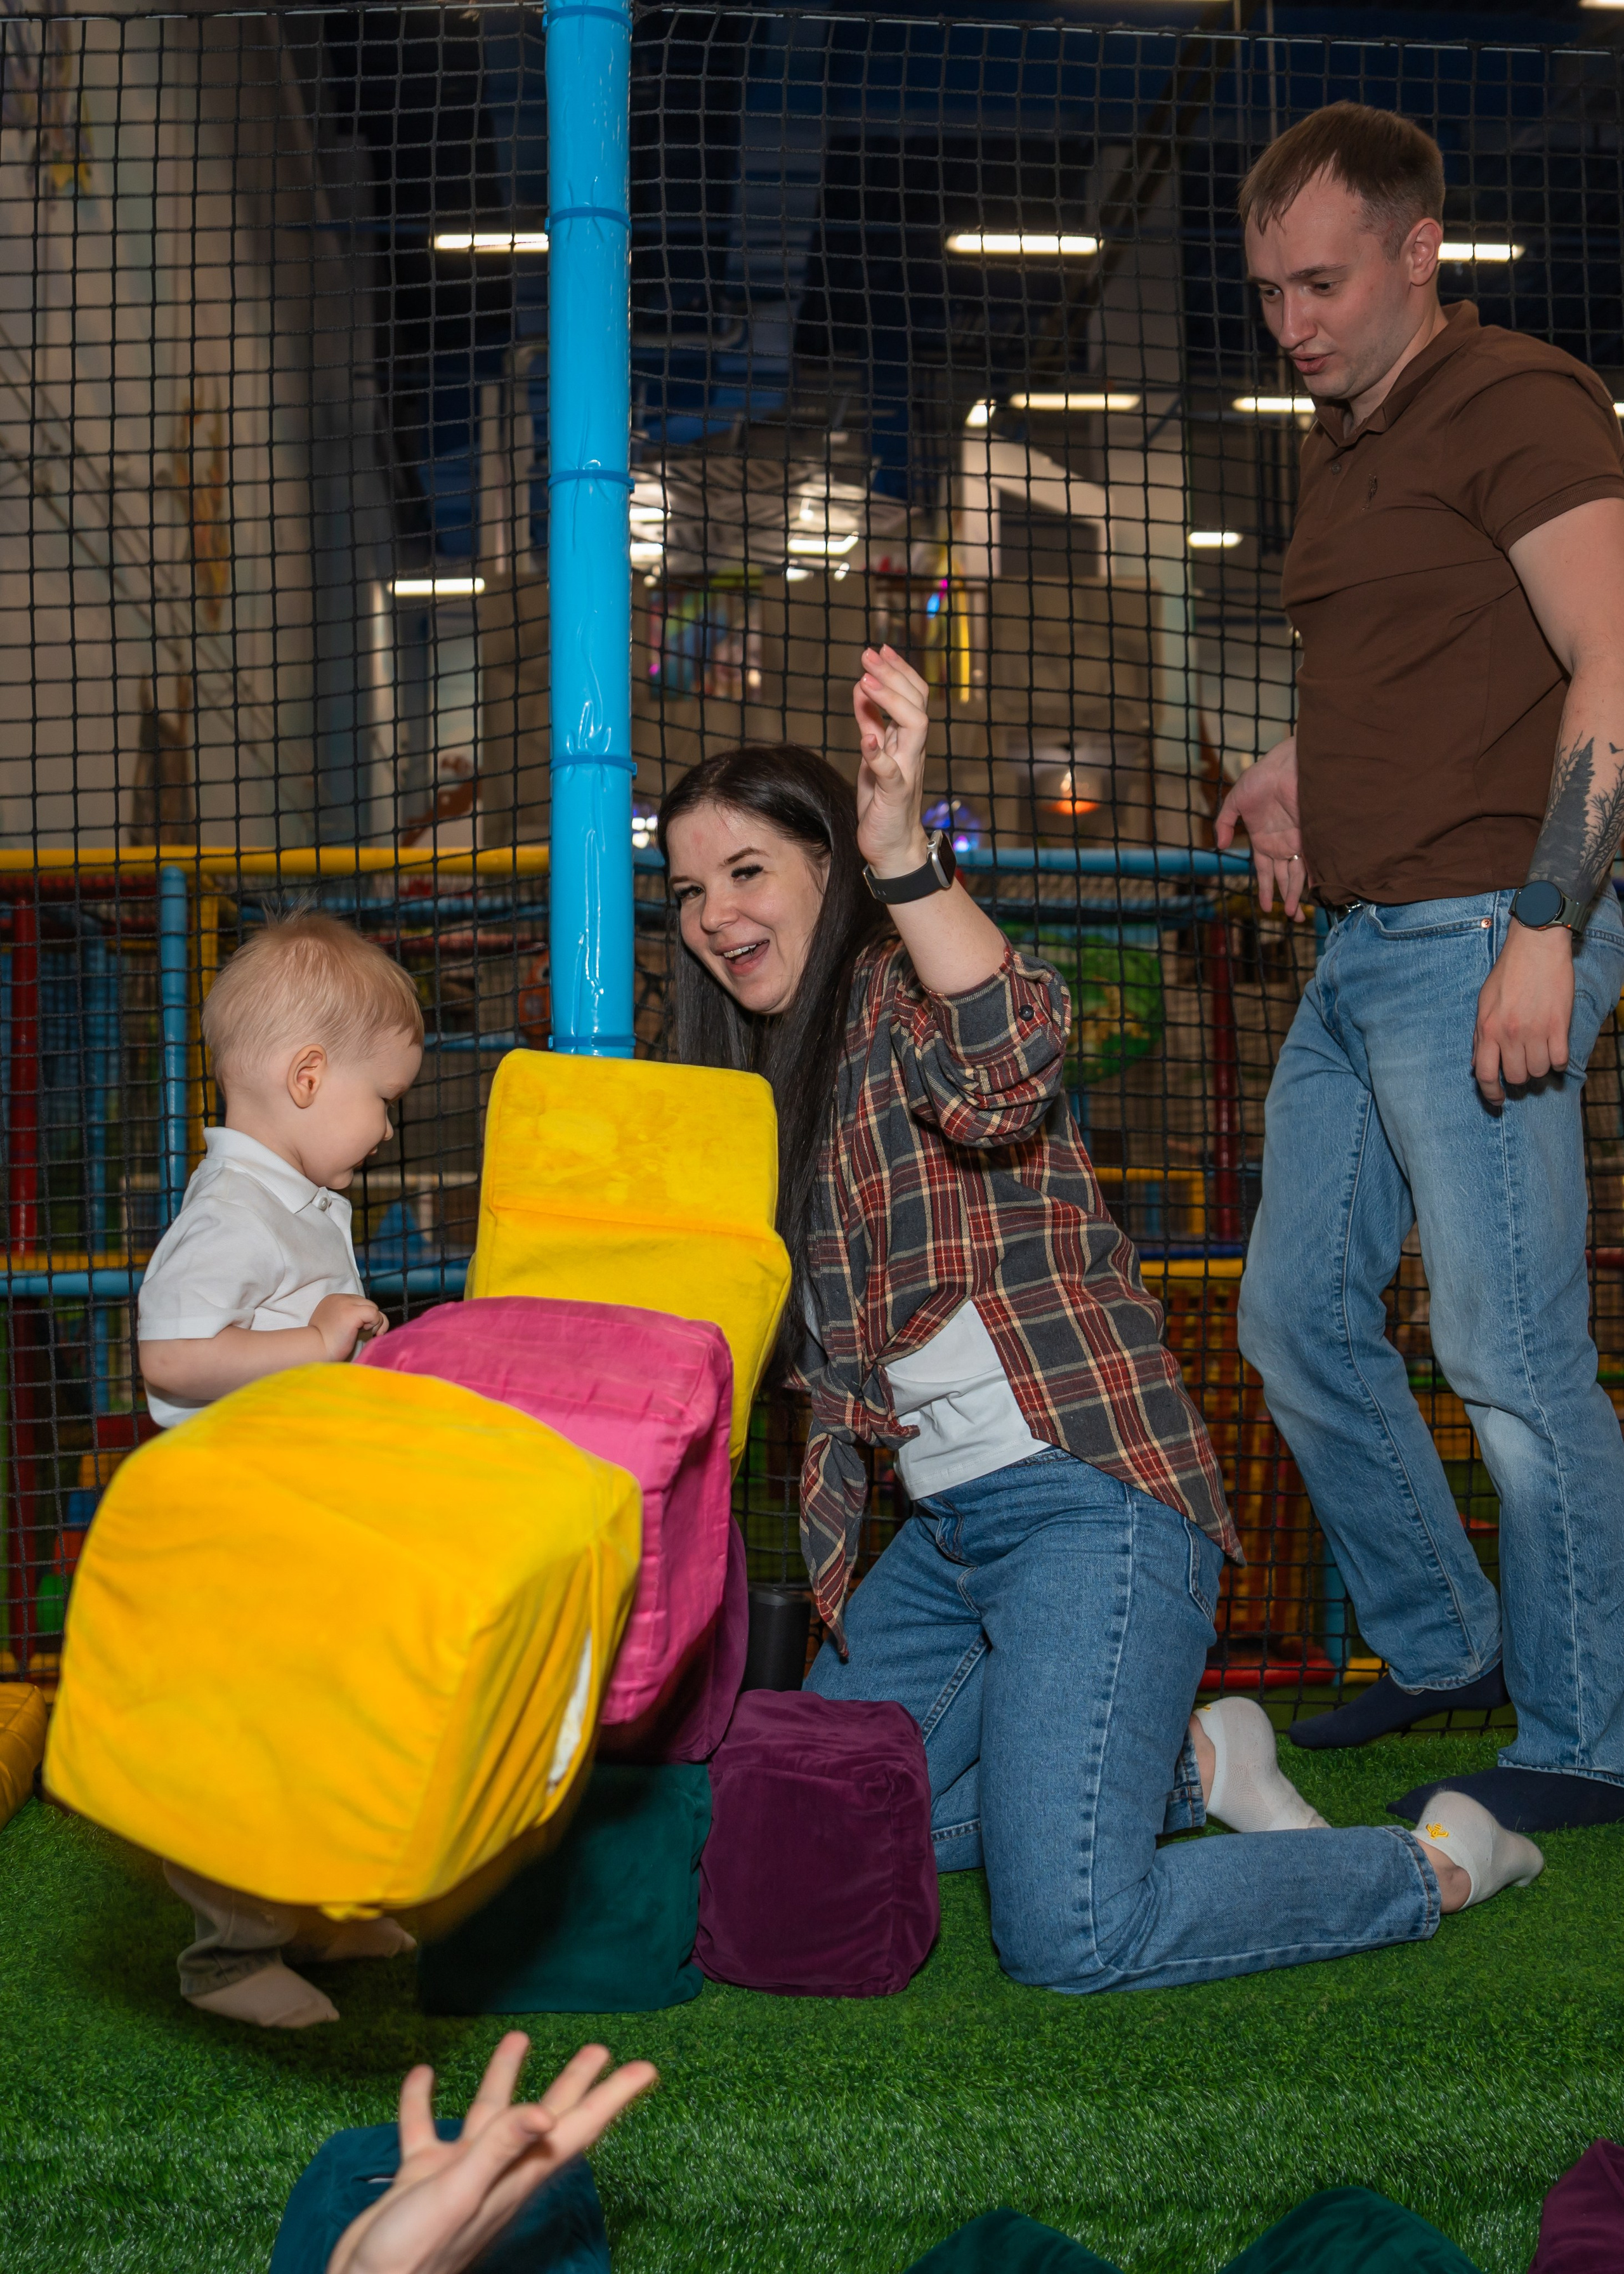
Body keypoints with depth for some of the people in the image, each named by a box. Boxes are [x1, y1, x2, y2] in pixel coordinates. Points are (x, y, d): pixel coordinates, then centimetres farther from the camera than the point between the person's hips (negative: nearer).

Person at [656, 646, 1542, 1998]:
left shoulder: (902, 992, -9)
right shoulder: (770, 1076, 18)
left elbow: (1012, 1064, -37)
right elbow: (786, 1334, 27)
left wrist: (903, 854, -48)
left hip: (1086, 1494, -10)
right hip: (950, 1526, 10)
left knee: (1069, 1933, -20)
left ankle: (1439, 1865, 5)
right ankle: (1191, 1758, 22)